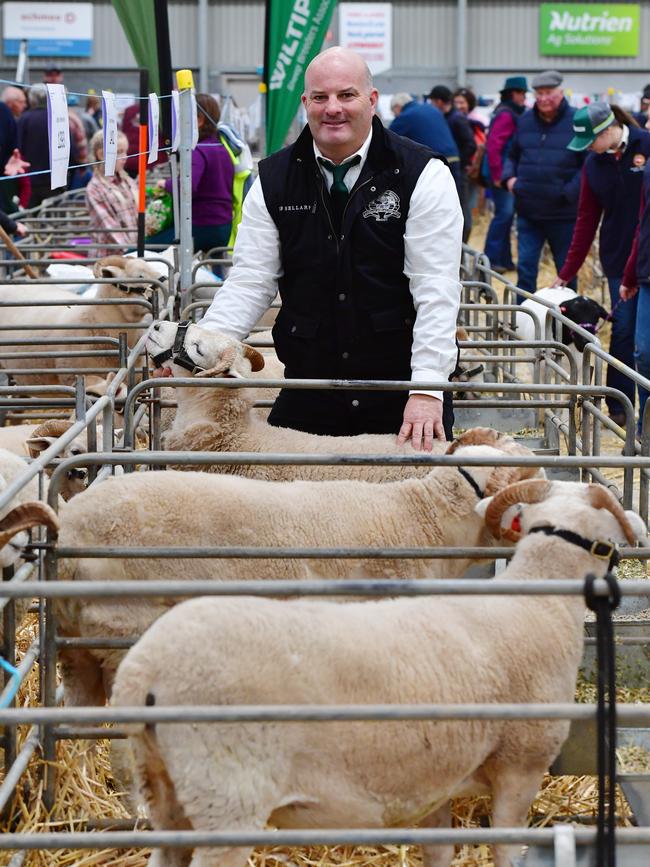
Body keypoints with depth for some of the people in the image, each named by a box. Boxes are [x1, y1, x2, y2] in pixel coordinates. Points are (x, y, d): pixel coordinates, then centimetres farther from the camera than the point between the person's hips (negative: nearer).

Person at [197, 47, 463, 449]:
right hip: (308, 397, 3)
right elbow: (251, 282, 3)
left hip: (402, 400, -2)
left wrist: (426, 390, -20)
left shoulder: (422, 175, -5)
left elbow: (436, 292, -10)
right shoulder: (273, 179, 5)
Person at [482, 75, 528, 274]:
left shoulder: (513, 114, 16)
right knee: (504, 214, -10)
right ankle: (491, 259, -7)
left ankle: (504, 259, 18)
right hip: (501, 175, -10)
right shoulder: (506, 115, -14)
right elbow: (493, 146, -21)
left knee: (506, 215, 12)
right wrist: (498, 176, -21)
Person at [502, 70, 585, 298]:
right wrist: (509, 177, 2)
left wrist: (569, 192, -17)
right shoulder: (525, 121, 8)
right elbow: (512, 155, 21)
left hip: (563, 213, -4)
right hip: (528, 211, 4)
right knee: (525, 268, 3)